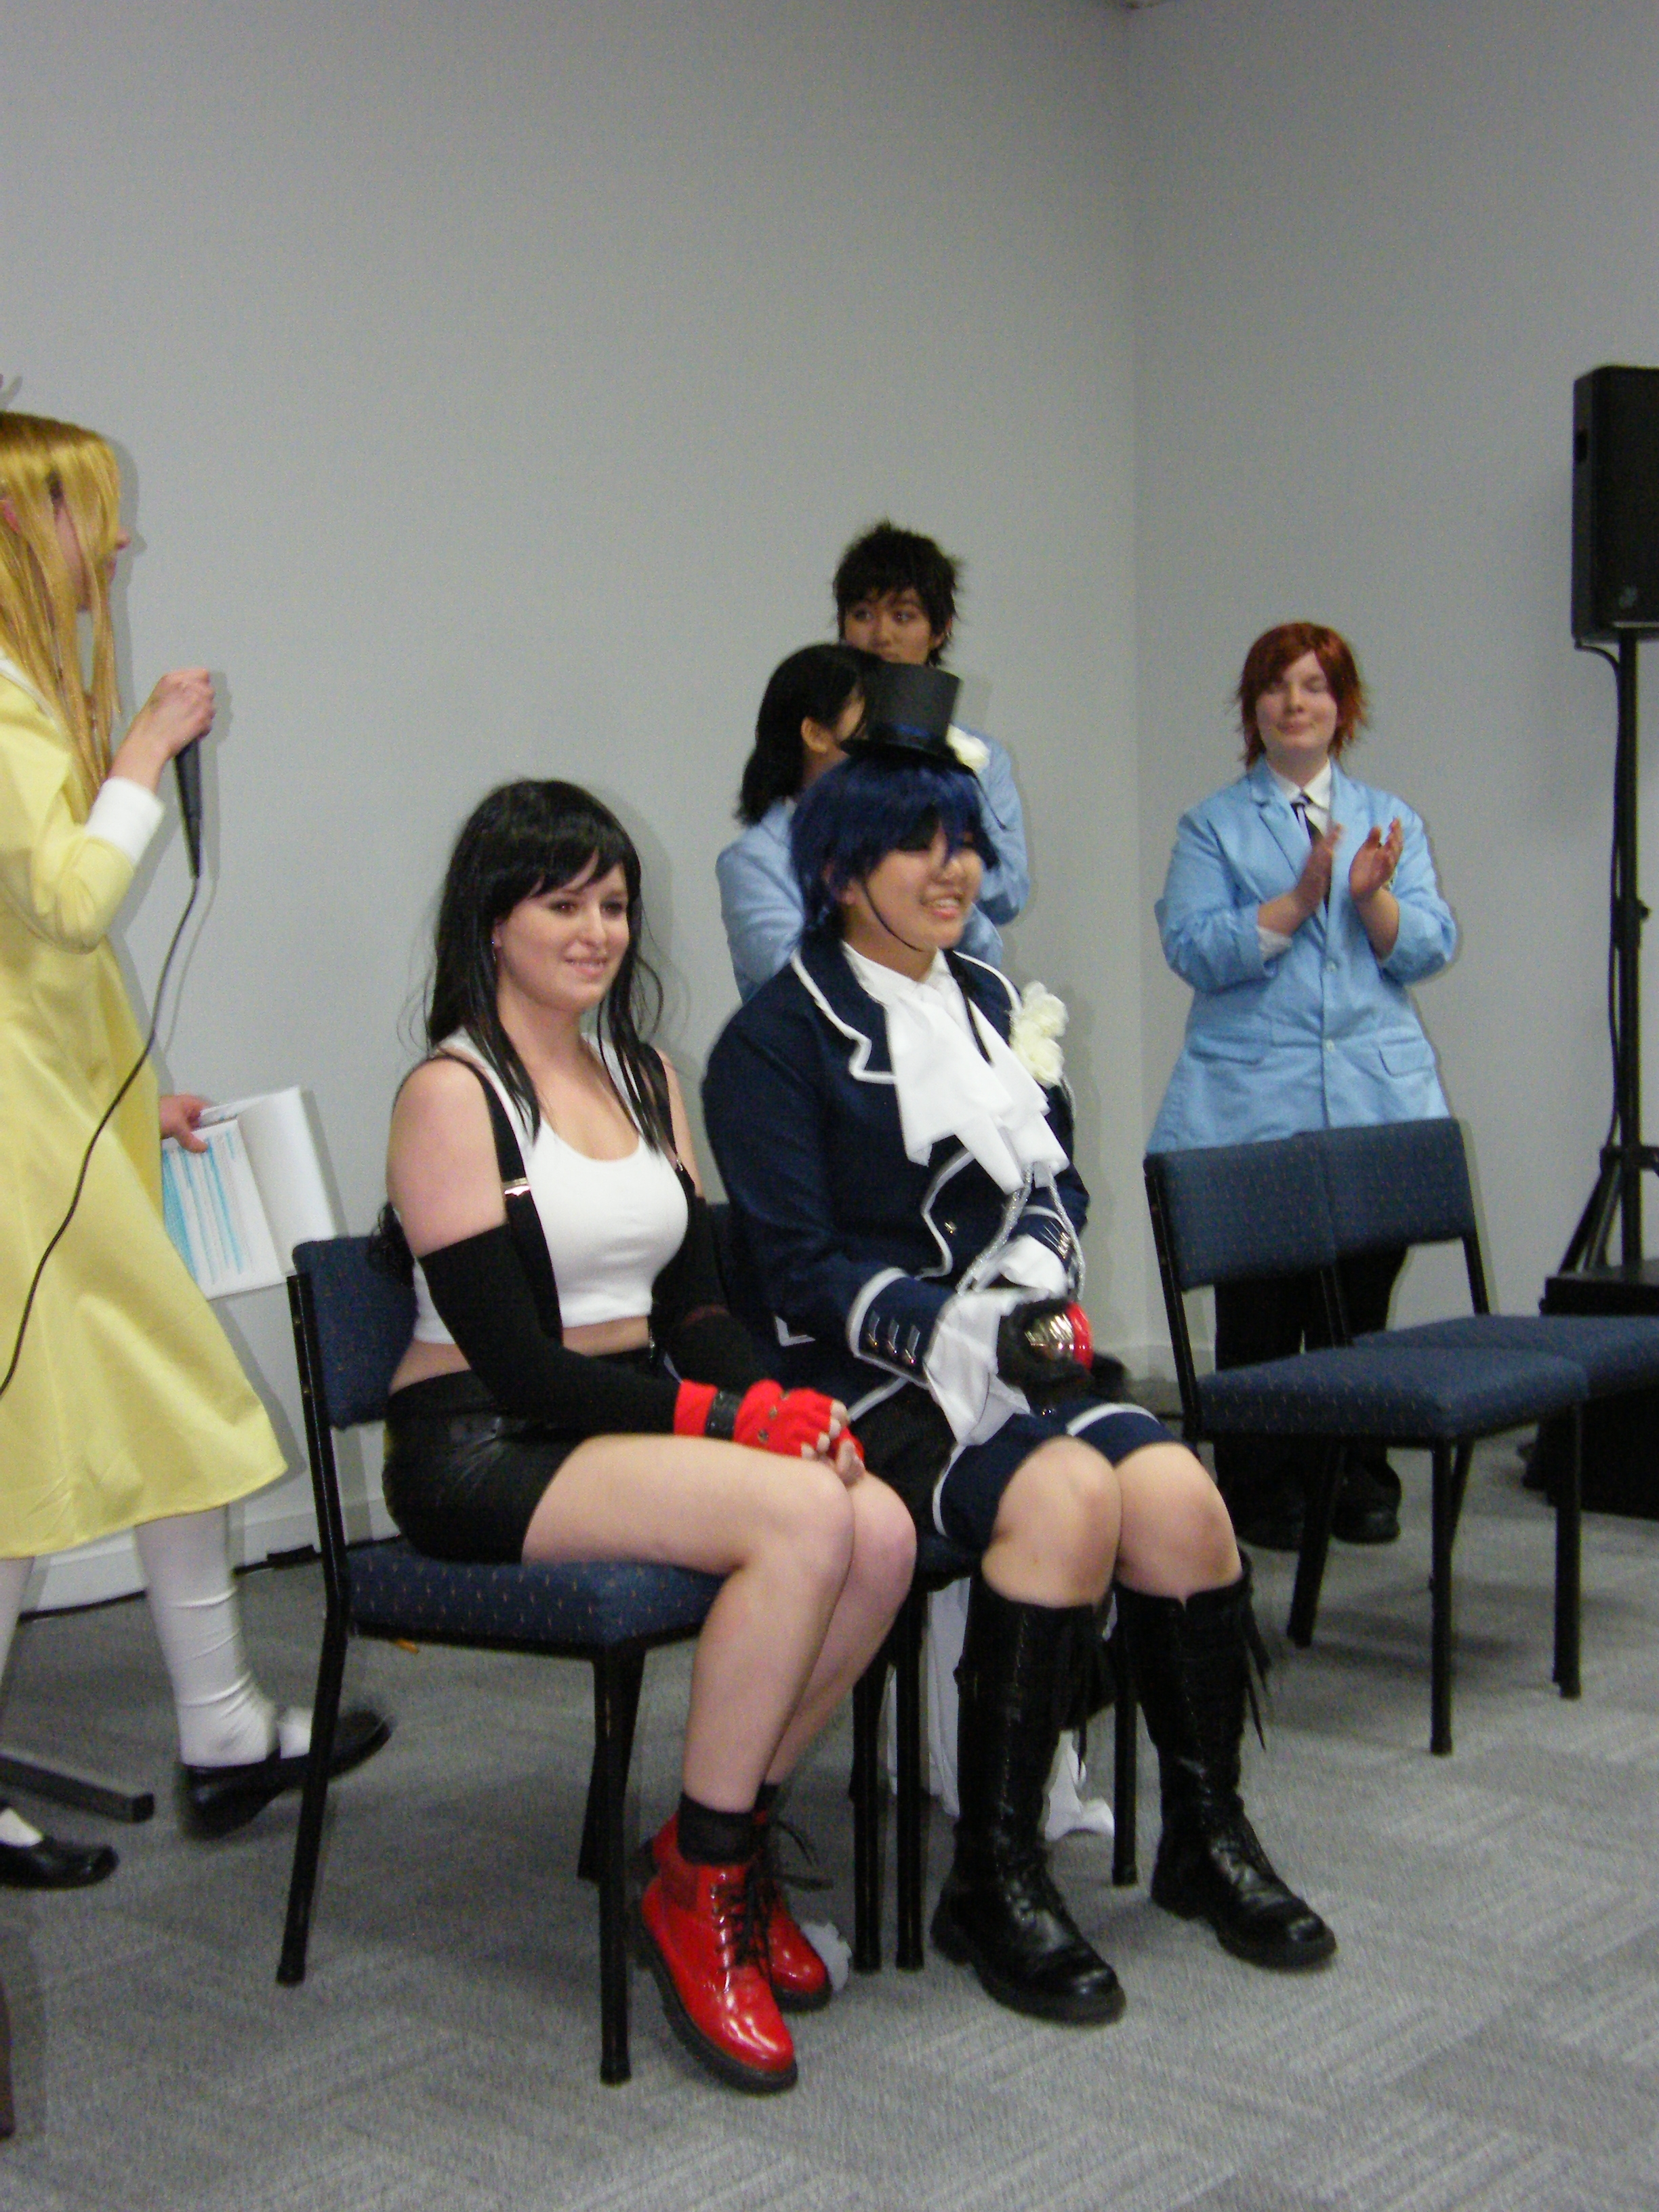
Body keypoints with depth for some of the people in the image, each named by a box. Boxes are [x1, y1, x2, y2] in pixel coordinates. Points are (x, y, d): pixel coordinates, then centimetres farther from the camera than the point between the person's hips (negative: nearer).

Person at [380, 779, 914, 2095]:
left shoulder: (643, 1077, 15)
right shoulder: (452, 1095, -8)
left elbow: (695, 1308, 13)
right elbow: (517, 1363, -15)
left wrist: (783, 1401, -8)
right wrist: (732, 1419, -18)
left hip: (632, 1427, 7)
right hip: (484, 1453, -7)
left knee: (884, 1532, -20)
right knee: (801, 1517, -30)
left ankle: (733, 1837, 0)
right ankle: (696, 1890, -13)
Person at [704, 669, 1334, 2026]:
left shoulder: (996, 1005, 18)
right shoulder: (781, 1037, -3)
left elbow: (1058, 1179, 19)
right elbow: (797, 1262, -9)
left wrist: (1037, 1269, -4)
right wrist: (949, 1325, -22)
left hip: (1009, 1357, 6)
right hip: (863, 1387, -5)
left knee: (1176, 1491, -22)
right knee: (1066, 1491, -31)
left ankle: (1208, 1835, -2)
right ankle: (992, 1882, -18)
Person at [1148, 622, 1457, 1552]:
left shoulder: (1393, 820, 16)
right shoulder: (1213, 827, 8)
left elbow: (1429, 948, 5)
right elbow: (1195, 949, -6)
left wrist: (1371, 897, -13)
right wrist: (1298, 901, -16)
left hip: (1378, 1101, 2)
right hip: (1251, 1108, -2)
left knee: (1362, 1303, 6)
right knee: (1260, 1310, -1)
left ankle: (1360, 1478, 20)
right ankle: (1264, 1490, 11)